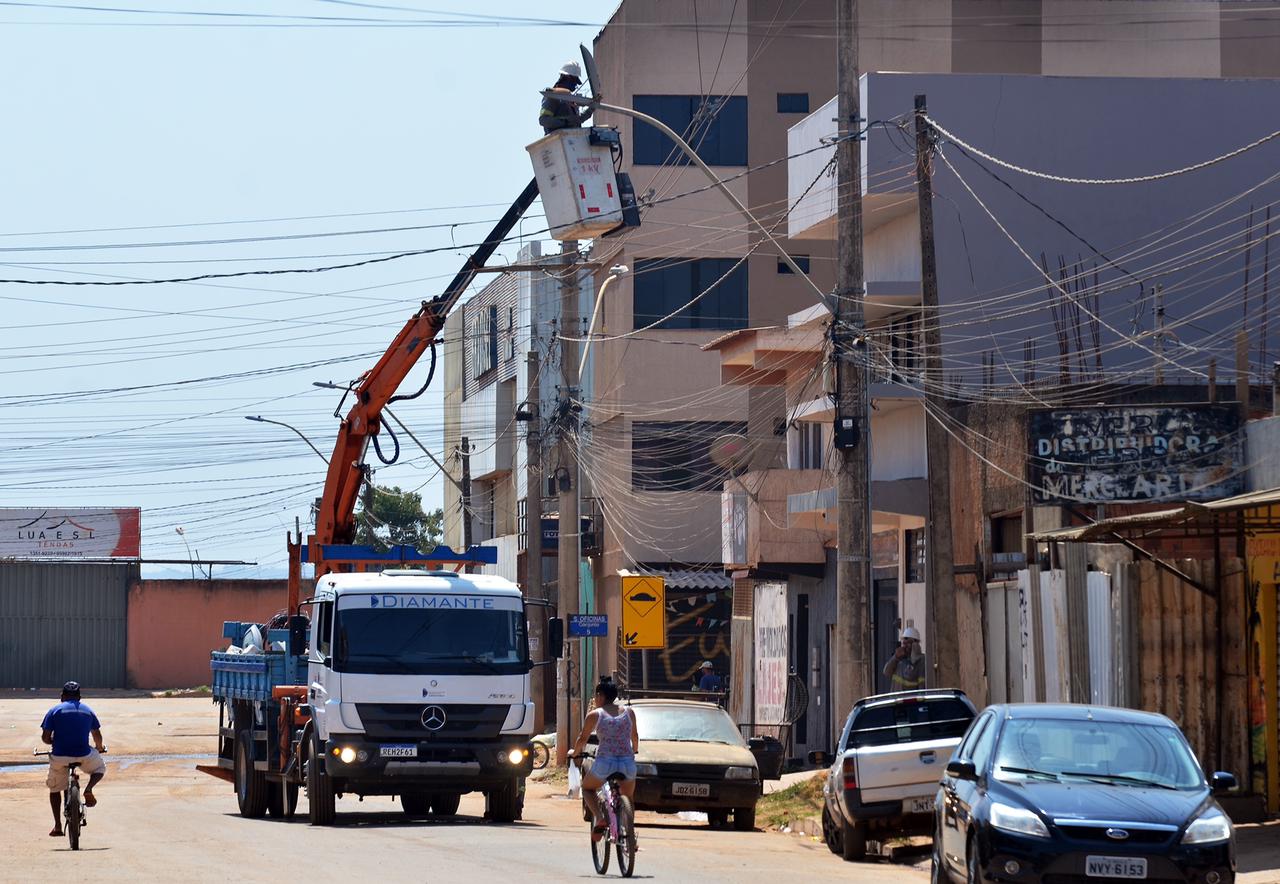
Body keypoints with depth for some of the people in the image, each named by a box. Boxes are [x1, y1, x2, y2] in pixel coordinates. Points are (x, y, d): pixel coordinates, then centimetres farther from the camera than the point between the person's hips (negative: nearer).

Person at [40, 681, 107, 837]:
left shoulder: (54, 711, 3)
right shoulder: (87, 711, 12)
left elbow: (45, 737, -3)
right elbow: (97, 736, 18)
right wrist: (99, 747, 40)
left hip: (60, 756, -1)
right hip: (83, 755, 1)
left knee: (55, 789, 20)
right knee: (100, 768, 31)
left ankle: (57, 825, 12)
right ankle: (89, 788, 1)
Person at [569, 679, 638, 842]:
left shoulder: (594, 714, 3)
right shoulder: (628, 712, 12)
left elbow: (583, 739, 10)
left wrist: (574, 753, 30)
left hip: (605, 762, -3)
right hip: (628, 762, 3)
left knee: (587, 788, 24)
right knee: (628, 799, 26)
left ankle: (599, 818, -1)